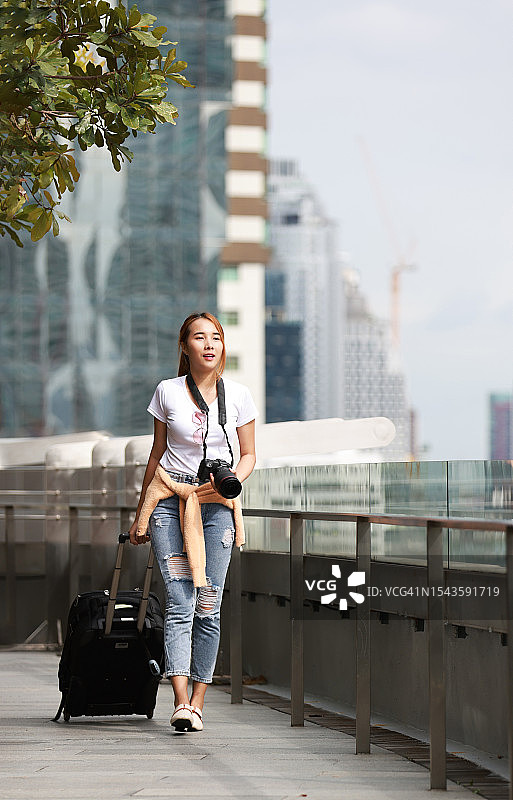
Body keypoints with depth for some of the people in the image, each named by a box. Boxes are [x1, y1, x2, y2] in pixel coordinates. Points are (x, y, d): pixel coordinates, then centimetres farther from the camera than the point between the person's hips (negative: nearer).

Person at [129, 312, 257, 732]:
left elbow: (249, 455, 11)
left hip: (217, 504, 1)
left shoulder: (238, 395, 4)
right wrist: (141, 514, 15)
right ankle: (181, 702, -19)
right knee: (179, 603, -12)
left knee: (208, 606, -2)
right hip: (170, 500, -1)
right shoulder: (168, 392, 4)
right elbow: (157, 455, 12)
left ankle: (198, 702, 5)